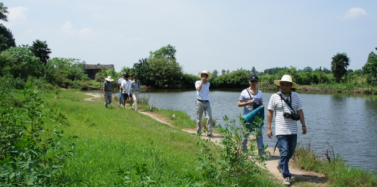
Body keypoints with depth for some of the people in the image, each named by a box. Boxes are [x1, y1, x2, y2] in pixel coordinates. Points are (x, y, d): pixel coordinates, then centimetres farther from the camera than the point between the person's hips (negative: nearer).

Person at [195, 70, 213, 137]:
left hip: (207, 103, 3)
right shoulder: (198, 82, 3)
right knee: (199, 119, 3)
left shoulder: (208, 84, 14)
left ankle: (209, 132, -12)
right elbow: (198, 89, -18)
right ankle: (198, 132, 17)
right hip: (200, 102, -3)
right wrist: (202, 81, -12)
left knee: (209, 117, -12)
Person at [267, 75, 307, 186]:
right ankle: (286, 176, 2)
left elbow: (300, 111, 9)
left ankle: (281, 165, 41)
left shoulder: (296, 96, 8)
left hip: (293, 130, 4)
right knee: (284, 153, -7)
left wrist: (303, 125, 1)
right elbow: (270, 113, 2)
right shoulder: (275, 97, 0)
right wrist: (269, 128, -2)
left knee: (291, 152, 14)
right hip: (281, 130, -4)